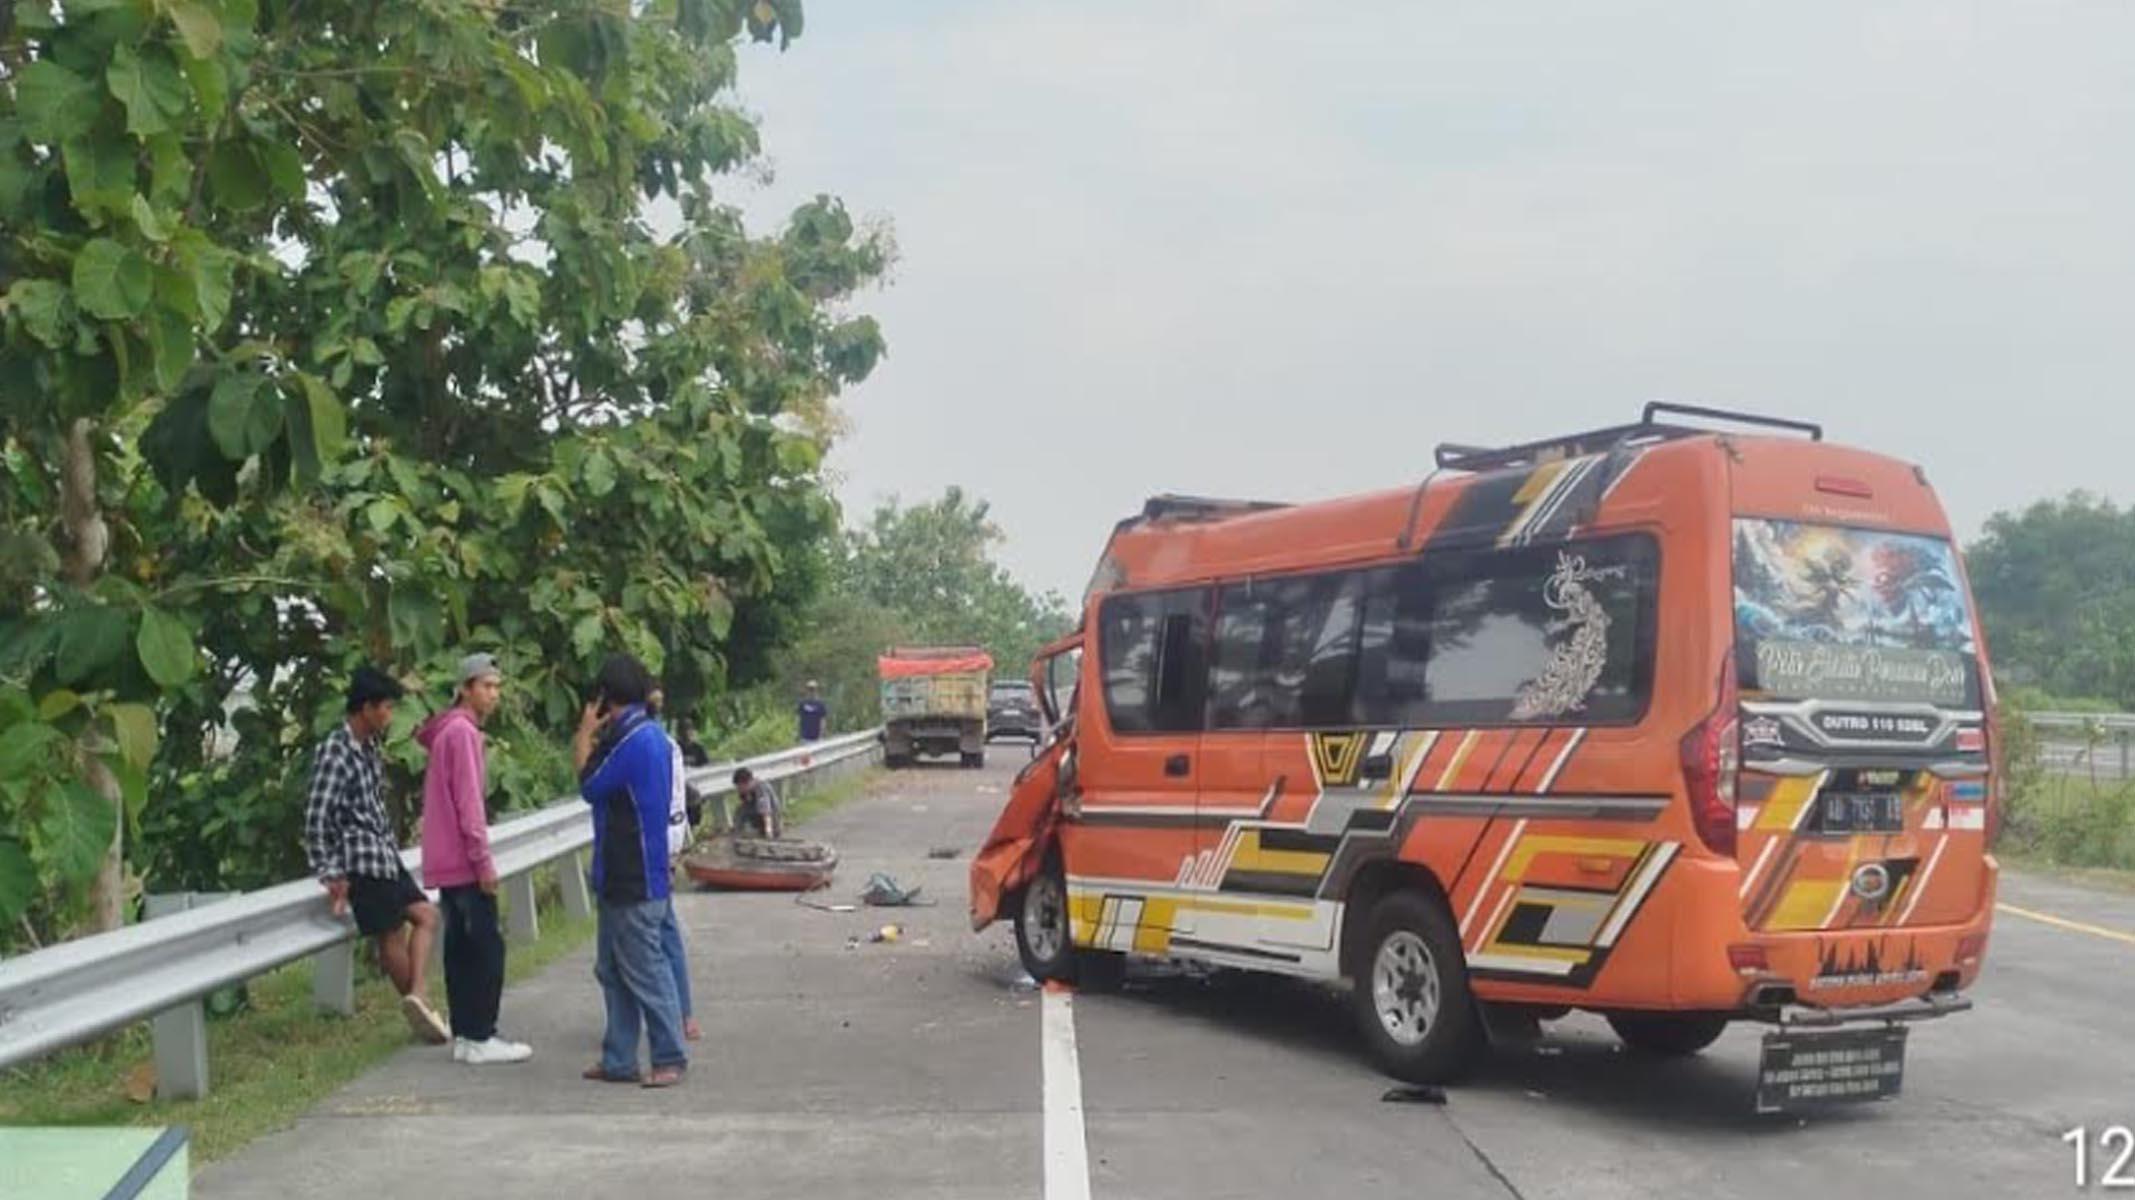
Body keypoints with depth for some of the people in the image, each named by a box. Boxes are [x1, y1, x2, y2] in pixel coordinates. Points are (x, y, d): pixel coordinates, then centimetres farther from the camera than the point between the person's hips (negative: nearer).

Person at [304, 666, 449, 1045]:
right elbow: (316, 818, -18)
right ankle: (417, 1001, 8)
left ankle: (417, 998, -3)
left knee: (425, 914, 5)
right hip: (363, 860, -9)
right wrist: (331, 875, -16)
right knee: (392, 936, -1)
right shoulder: (336, 752, -17)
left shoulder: (368, 746, 9)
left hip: (386, 855, 9)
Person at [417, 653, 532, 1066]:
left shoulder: (449, 730, 17)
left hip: (446, 862, 10)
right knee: (487, 947, -6)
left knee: (461, 947, 10)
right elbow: (468, 803, -19)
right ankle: (480, 1039, -4)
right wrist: (484, 861, -18)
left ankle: (464, 1035, 13)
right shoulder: (463, 731, -14)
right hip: (464, 861, -10)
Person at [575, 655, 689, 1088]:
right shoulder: (651, 734, 13)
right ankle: (618, 1060, 21)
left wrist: (585, 734, -1)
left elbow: (590, 786, -11)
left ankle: (670, 1058, 4)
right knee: (613, 969, 15)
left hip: (634, 879, -10)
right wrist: (593, 738, 6)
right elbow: (598, 781, 14)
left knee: (645, 969, -3)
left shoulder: (635, 740, -18)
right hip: (621, 877, 10)